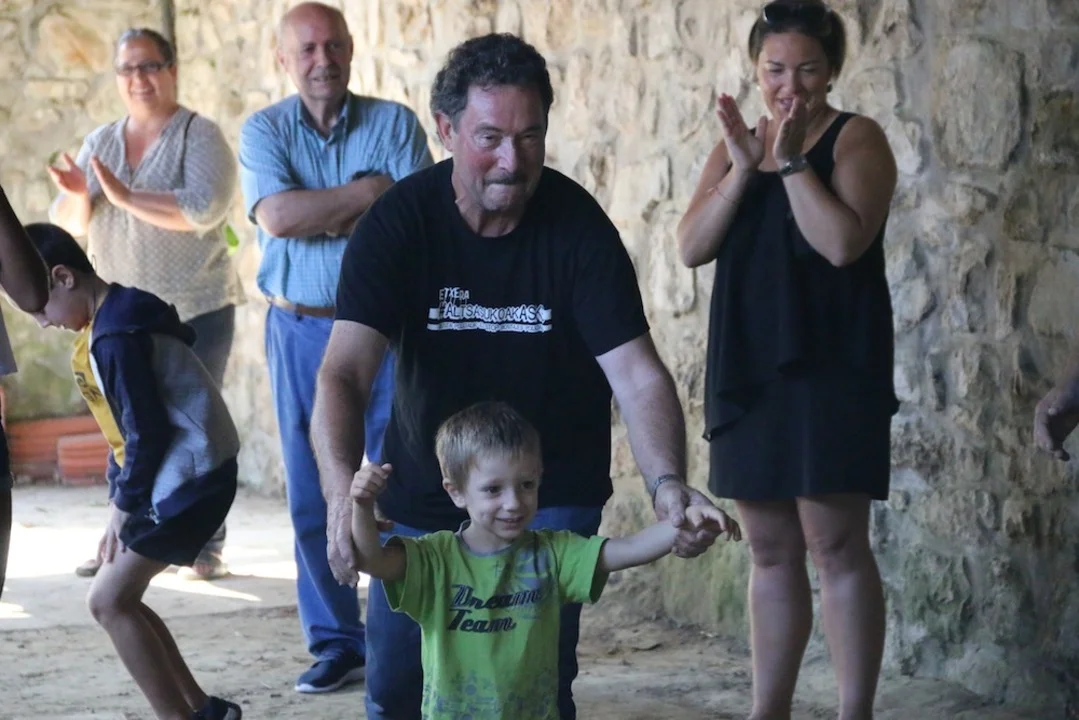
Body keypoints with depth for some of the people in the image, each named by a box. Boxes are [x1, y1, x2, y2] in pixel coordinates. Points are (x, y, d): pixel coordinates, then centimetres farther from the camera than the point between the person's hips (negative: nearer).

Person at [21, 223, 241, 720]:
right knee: (118, 598, 12)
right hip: (182, 477, 10)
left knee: (109, 601, -7)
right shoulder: (116, 317, 12)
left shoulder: (114, 337, -20)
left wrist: (125, 504, -9)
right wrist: (120, 497, 14)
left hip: (187, 479, -10)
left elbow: (147, 432, -19)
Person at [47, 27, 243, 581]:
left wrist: (125, 196, -23)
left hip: (195, 311, -5)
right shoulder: (100, 143, 9)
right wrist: (76, 195, -16)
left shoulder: (200, 136, -7)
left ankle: (208, 547, 2)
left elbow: (203, 209, -24)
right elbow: (68, 225, 7)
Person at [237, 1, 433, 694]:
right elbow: (276, 216, -14)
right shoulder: (263, 131, 3)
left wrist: (320, 216, -15)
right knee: (313, 495, 5)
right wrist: (366, 192, -12)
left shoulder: (395, 123, 0)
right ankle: (336, 640, 15)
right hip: (301, 330, 2)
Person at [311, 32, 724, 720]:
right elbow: (346, 372, -26)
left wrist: (667, 481, -41)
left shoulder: (579, 225, -16)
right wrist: (343, 486, -45)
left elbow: (637, 373, -22)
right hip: (422, 487, 1)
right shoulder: (398, 221, -16)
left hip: (552, 495, -1)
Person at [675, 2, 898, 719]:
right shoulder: (737, 144, 14)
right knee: (771, 551, 10)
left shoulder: (856, 139, -2)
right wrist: (743, 167, -10)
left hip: (831, 364, -5)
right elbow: (692, 247, 1)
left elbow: (844, 242, -18)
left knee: (836, 544, -7)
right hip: (748, 367, 6)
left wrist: (792, 160, -16)